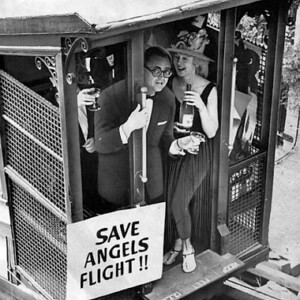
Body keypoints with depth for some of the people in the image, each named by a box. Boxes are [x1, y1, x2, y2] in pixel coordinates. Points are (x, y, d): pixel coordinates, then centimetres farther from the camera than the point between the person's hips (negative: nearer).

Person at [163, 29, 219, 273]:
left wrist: (201, 106, -28)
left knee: (178, 202, -11)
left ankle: (187, 246, 15)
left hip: (196, 152, -4)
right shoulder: (169, 84, -2)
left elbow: (211, 132, -15)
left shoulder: (209, 90, -14)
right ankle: (179, 244, 30)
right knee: (171, 201, 6)